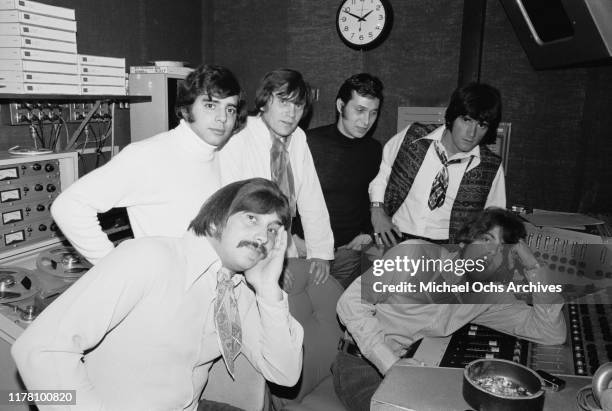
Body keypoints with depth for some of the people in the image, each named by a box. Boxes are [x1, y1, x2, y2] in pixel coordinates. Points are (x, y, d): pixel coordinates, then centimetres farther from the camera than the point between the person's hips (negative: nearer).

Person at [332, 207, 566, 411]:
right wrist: (392, 363, -24)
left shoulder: (490, 297, 3)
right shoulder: (415, 253, -14)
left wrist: (533, 266, -9)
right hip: (362, 366, -5)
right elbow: (351, 302, -16)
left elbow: (553, 334, -2)